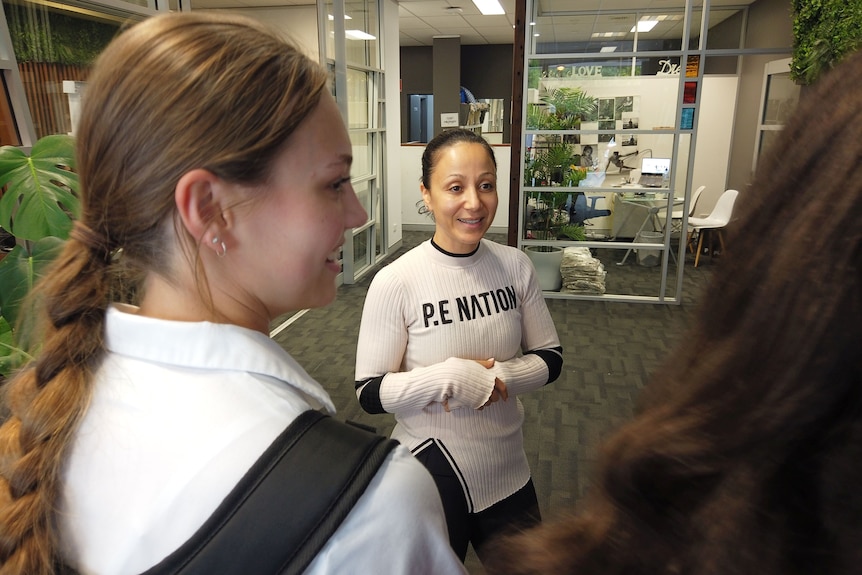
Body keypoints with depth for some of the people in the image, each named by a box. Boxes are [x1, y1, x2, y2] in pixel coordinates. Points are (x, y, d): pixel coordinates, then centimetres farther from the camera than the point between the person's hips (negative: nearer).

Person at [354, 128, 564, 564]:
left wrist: (496, 379, -19)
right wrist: (449, 376, -28)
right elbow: (369, 394, -14)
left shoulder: (515, 265, -9)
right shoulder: (394, 282, -20)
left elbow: (550, 358, -1)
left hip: (508, 474, 4)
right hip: (430, 479, -3)